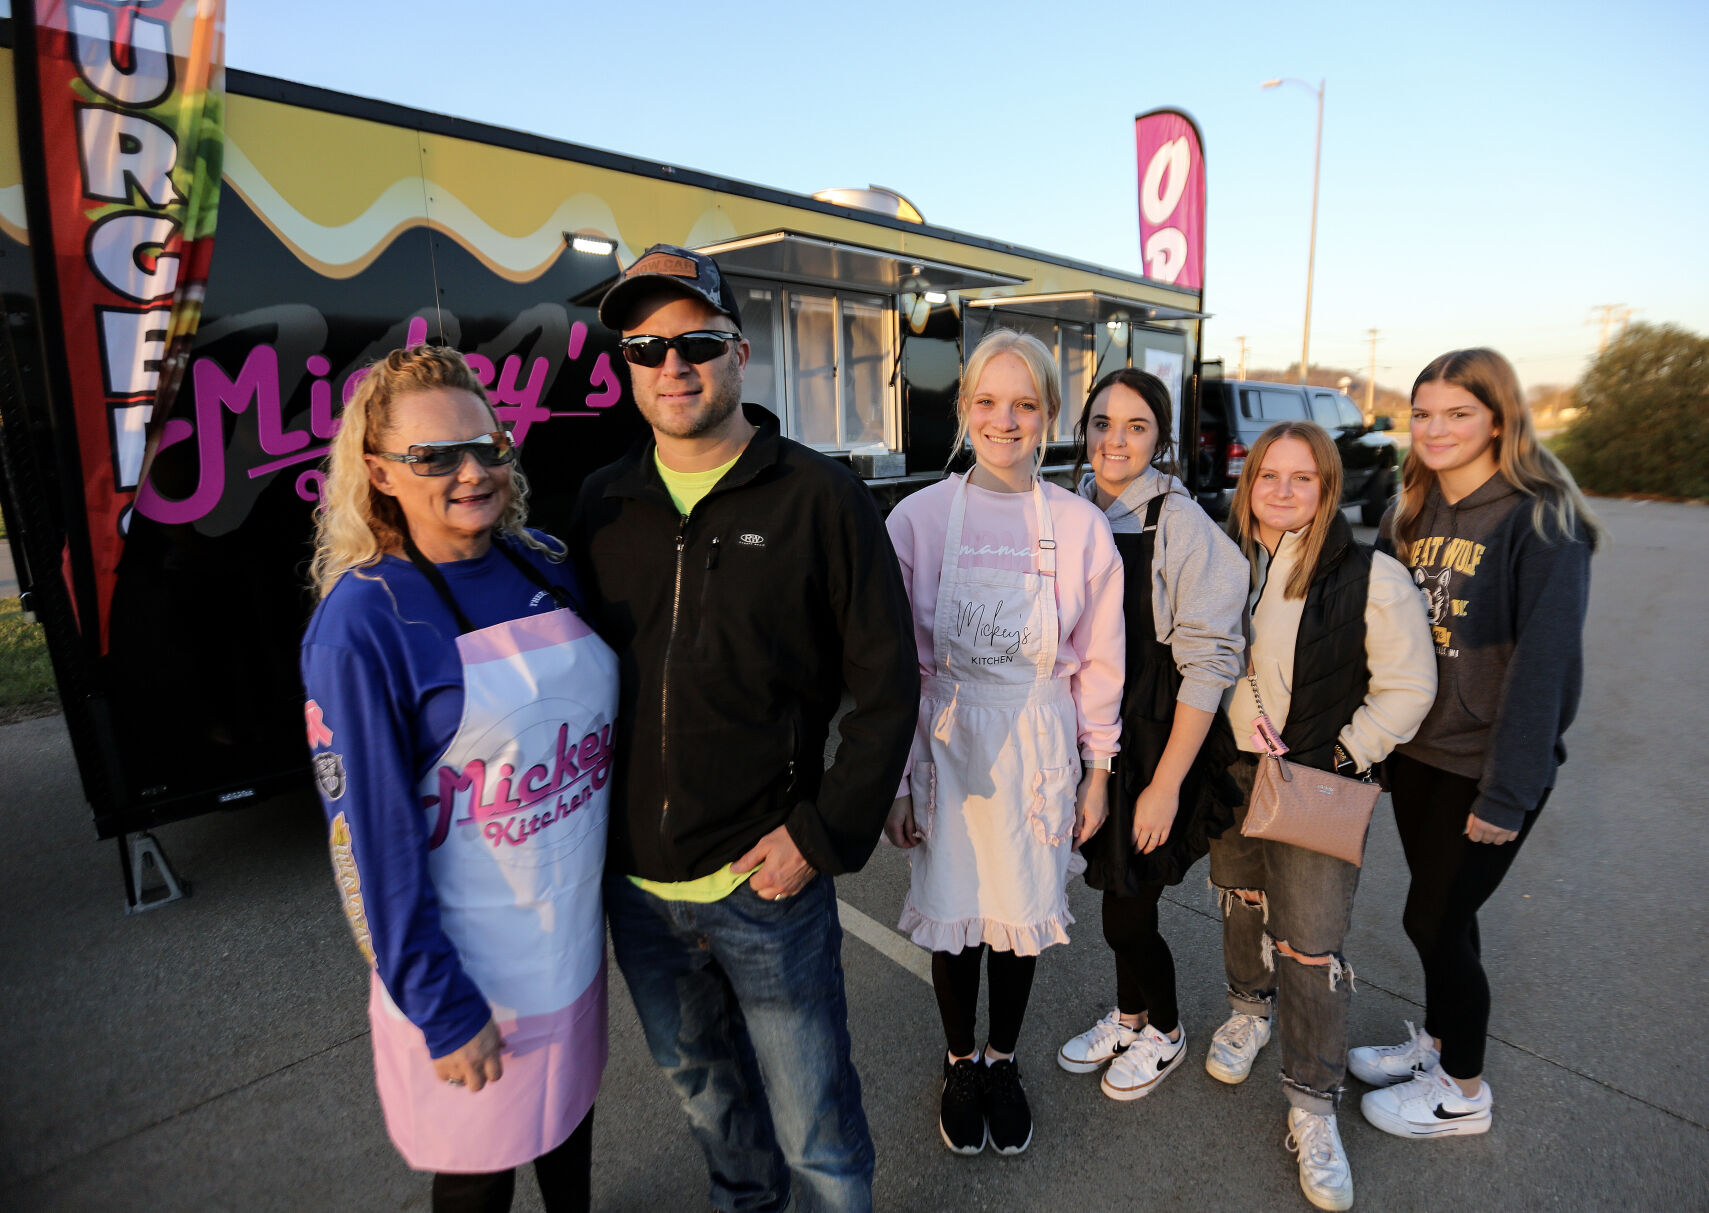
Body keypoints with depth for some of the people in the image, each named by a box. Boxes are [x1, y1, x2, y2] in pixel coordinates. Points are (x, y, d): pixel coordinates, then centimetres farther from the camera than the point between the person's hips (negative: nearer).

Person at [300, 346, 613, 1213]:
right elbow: (375, 839, -17)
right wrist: (444, 1010, -13)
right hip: (469, 966, -5)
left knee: (570, 1114, 27)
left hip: (578, 934, 5)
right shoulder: (362, 622, -18)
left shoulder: (547, 566, -2)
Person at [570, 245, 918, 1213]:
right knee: (703, 1085, 28)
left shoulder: (821, 498, -11)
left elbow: (886, 687, -9)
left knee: (816, 1132, 13)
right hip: (636, 885, 5)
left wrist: (824, 835, -14)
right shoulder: (602, 505, 1)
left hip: (768, 881, -4)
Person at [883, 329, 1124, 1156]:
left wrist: (1097, 772, 6)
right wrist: (896, 778, -2)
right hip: (948, 745, 0)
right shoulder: (919, 517, -8)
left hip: (1038, 747, 1)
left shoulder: (1079, 526, -5)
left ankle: (1002, 1061, 43)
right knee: (952, 915, 12)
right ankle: (959, 1065, 41)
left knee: (1021, 913, 14)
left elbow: (1099, 661, 2)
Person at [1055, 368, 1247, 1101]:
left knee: (1127, 913, 5)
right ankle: (1128, 1017, 44)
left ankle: (1164, 1031, 35)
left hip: (1158, 744, -5)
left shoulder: (1183, 525, -15)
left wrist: (1166, 784, -16)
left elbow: (1209, 663, -15)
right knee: (1115, 895, 19)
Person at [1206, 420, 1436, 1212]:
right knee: (1240, 902, 22)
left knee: (1310, 945, 0)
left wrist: (1339, 759, -13)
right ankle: (1250, 1007, 50)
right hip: (1229, 774, 4)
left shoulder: (1369, 577, -13)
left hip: (1316, 788, -4)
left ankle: (1313, 1109, 18)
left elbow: (1407, 689, -9)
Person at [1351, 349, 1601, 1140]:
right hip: (1414, 750, 6)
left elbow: (1544, 662, -18)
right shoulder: (1413, 514, 6)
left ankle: (1462, 1093, 26)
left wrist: (1508, 791, -19)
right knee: (1441, 909, 19)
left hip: (1485, 766, -6)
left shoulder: (1541, 520, -14)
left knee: (1434, 918, 3)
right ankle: (1435, 1042, 39)